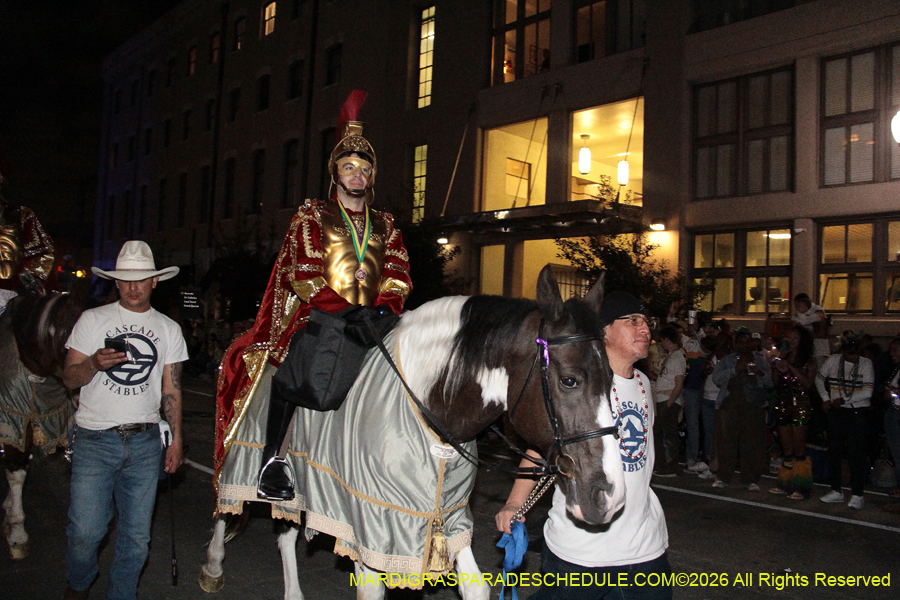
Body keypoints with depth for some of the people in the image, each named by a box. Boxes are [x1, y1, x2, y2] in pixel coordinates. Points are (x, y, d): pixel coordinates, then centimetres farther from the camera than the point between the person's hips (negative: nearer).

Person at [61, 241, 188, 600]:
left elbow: (172, 388, 11)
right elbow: (69, 379, 2)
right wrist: (94, 364, -19)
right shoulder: (93, 320, 4)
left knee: (136, 535, 6)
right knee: (85, 532, -3)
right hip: (94, 439, -1)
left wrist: (177, 440, 6)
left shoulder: (168, 329, 9)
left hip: (144, 442, 2)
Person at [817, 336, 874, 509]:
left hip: (858, 413, -3)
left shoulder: (866, 364, -6)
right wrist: (826, 398, 4)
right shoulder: (833, 360, 1)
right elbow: (819, 379, 14)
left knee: (856, 454, -3)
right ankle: (836, 491, 19)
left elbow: (867, 392, -13)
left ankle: (857, 495, 6)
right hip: (837, 412, 3)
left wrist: (844, 399, -14)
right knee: (833, 452, 8)